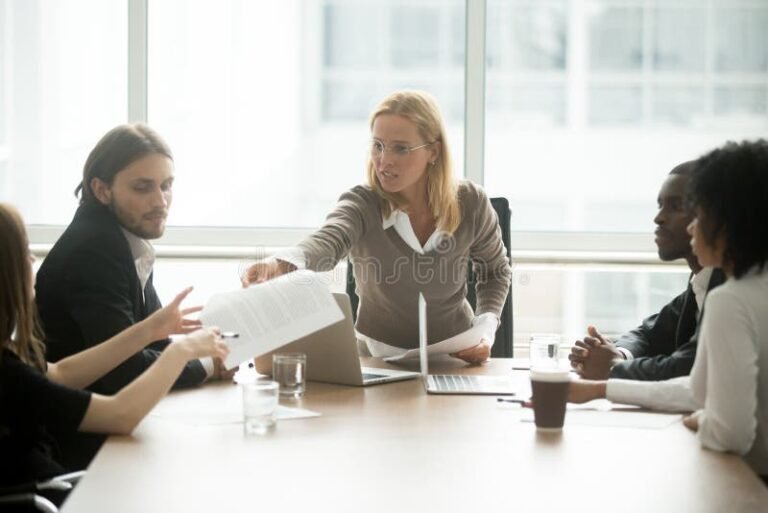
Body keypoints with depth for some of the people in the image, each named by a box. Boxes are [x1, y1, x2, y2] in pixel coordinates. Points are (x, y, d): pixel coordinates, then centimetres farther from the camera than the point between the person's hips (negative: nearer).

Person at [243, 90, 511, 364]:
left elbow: (496, 271, 10)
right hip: (380, 357, -2)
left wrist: (485, 330, -7)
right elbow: (326, 242, -40)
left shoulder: (470, 203, -9)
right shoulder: (361, 205, -17)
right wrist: (280, 265, -62)